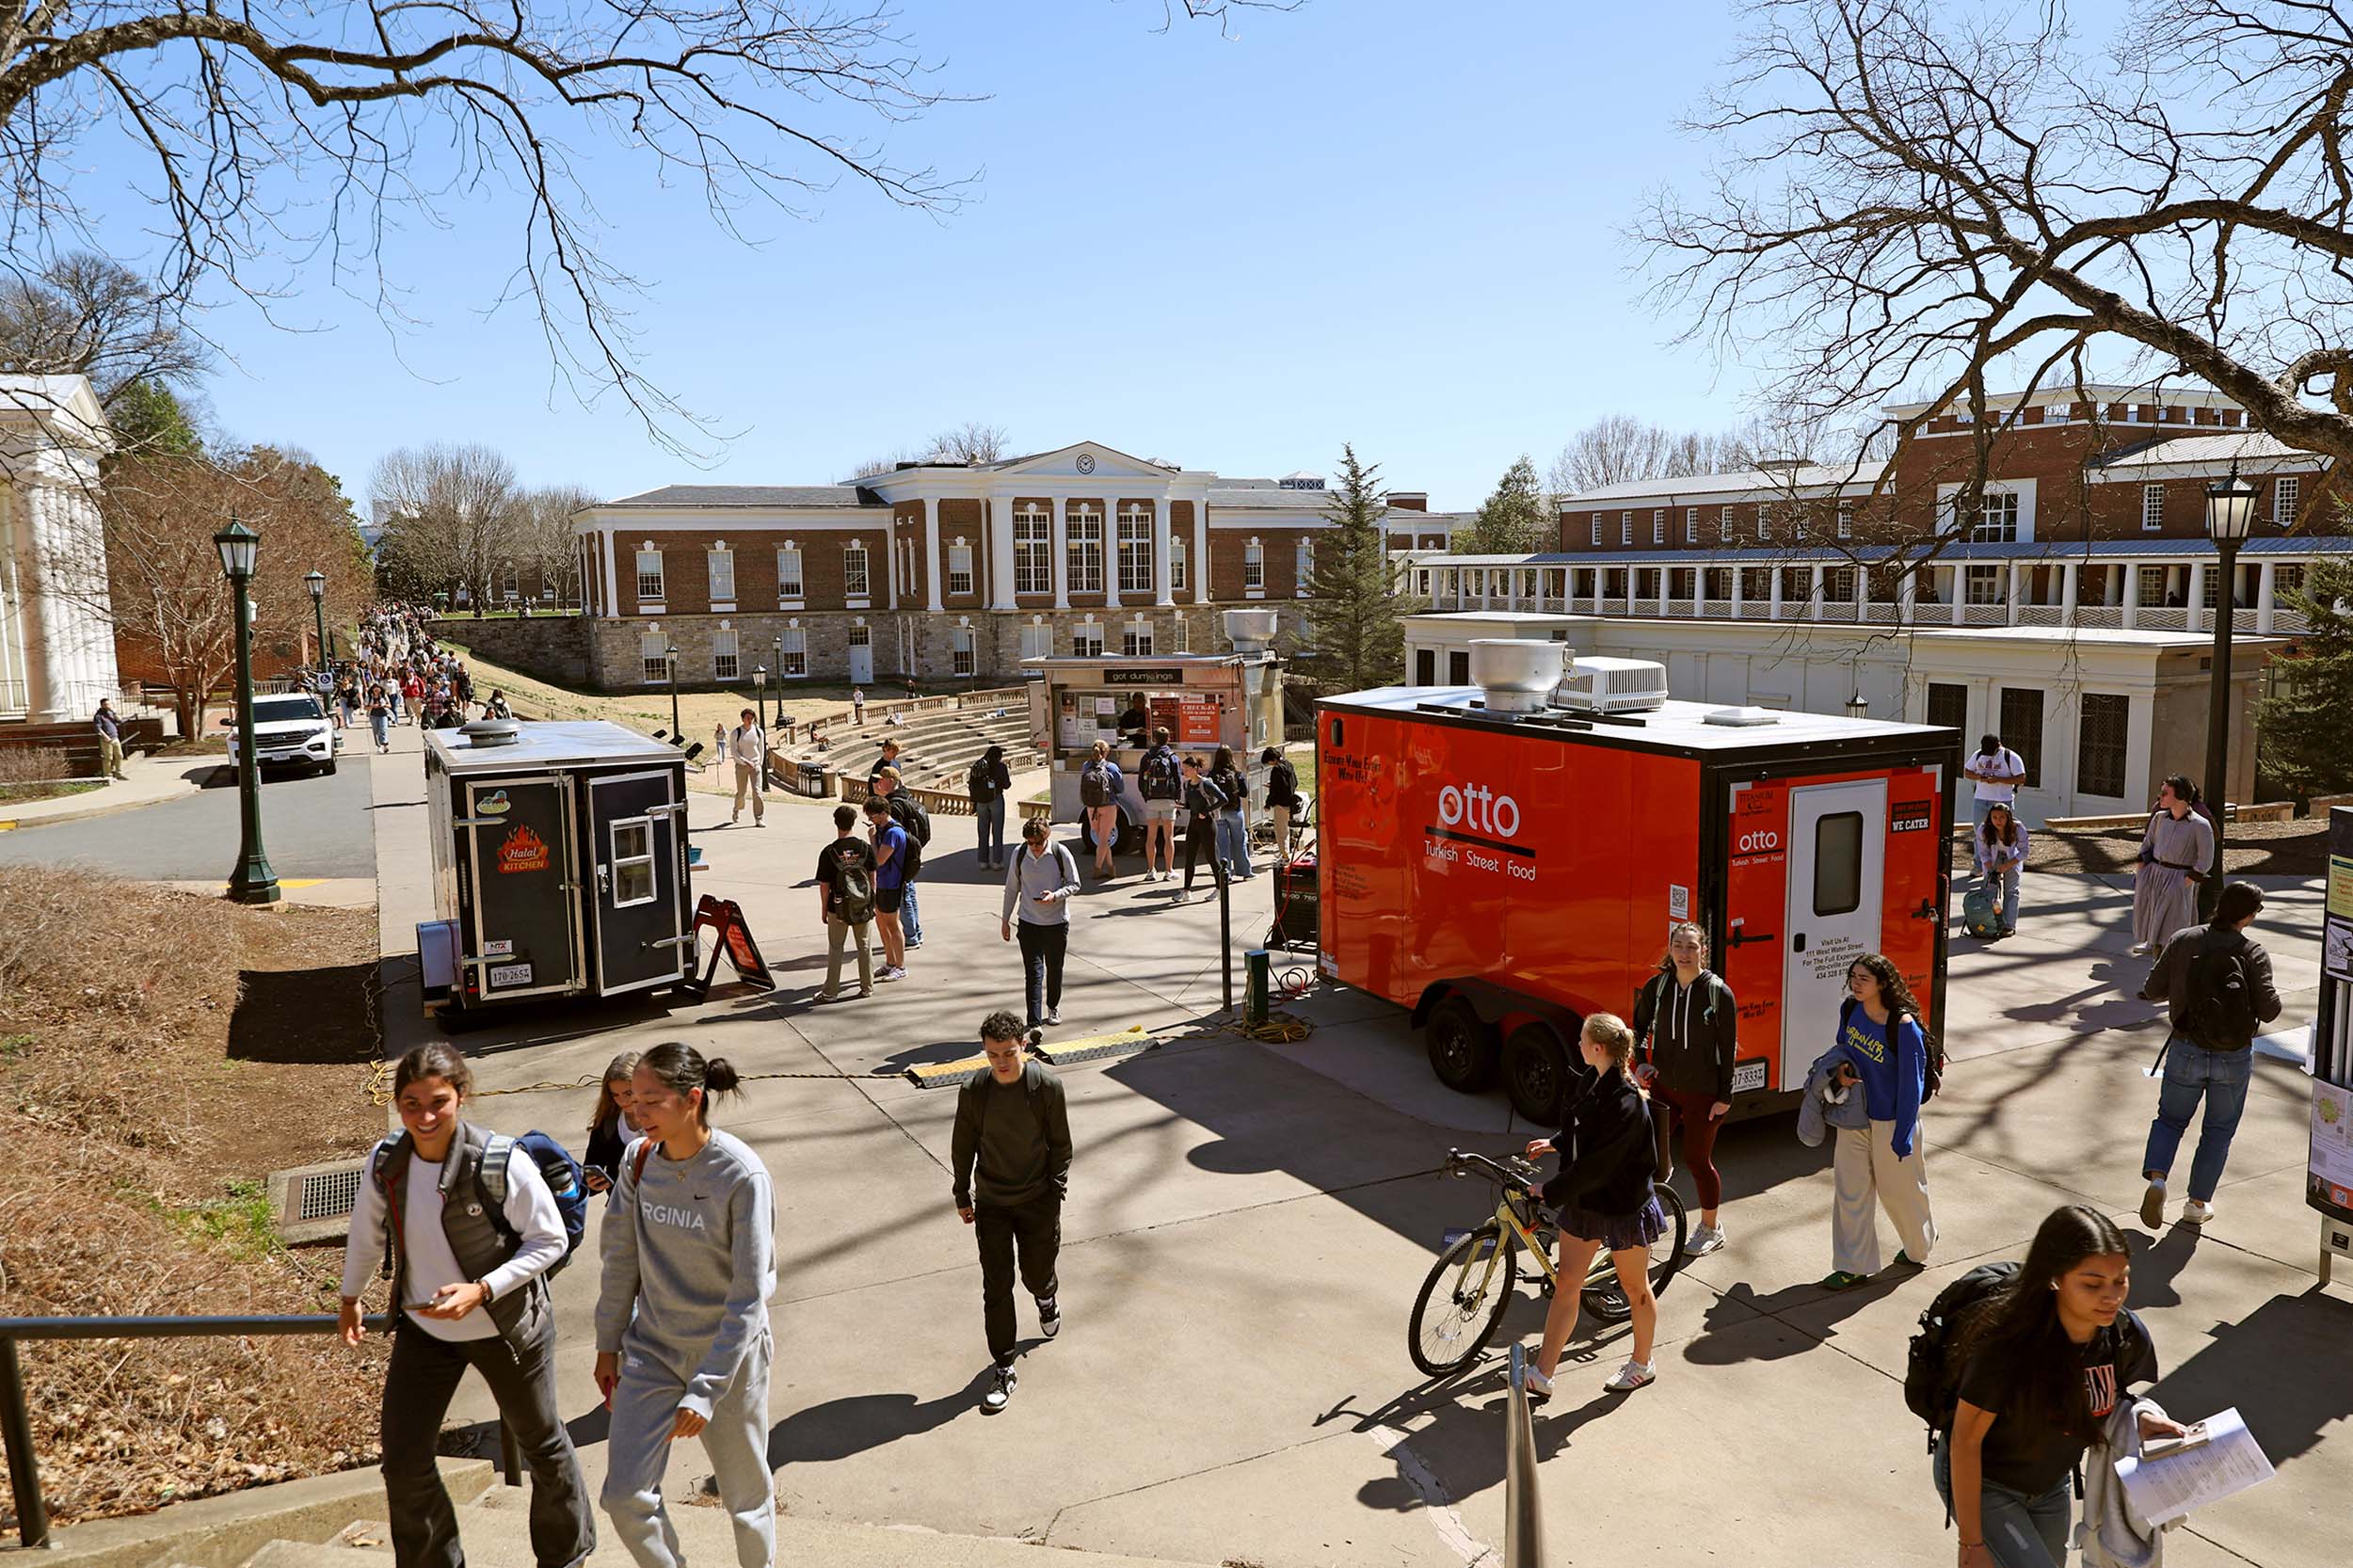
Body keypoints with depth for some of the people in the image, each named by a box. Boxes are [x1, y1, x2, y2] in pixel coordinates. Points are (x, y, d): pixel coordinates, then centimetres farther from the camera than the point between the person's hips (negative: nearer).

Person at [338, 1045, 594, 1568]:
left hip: (508, 1329, -3)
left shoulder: (503, 1163, -27)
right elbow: (365, 1232, 8)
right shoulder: (386, 1163, -13)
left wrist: (480, 1289, -27)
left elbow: (550, 1241, -16)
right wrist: (349, 1299, 21)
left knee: (541, 1444, 16)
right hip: (423, 1329, 3)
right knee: (404, 1465, 5)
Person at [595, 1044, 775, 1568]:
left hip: (729, 1352, -4)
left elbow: (749, 1299, -20)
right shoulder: (639, 1160, -7)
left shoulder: (741, 1175, -23)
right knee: (625, 1496, 1)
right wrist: (608, 1343, 11)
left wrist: (704, 1392, -22)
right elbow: (621, 1259, 7)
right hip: (652, 1349, 4)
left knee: (745, 1496, 11)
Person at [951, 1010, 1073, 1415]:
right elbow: (963, 1146, 1)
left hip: (1037, 1200, -1)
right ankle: (1002, 1369, 13)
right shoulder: (973, 1090, -12)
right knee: (996, 1287, 0)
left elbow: (1061, 1143, -4)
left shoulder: (1047, 1085, -15)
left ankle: (1047, 1297, 50)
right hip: (991, 1203, 1)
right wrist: (962, 1196, 7)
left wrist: (1057, 1192, -5)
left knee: (1036, 1275, 13)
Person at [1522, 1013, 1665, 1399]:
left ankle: (1642, 1364, 37)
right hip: (1584, 1200, 8)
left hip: (1622, 1207, -8)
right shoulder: (1596, 1079, -2)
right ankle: (1541, 1377, 15)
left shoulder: (1626, 1104, -29)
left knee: (1635, 1288, 14)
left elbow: (1596, 1166, -26)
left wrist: (1550, 1191, -19)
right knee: (1567, 1283, 9)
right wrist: (1555, 1143, 10)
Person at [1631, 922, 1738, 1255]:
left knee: (1698, 1159, 7)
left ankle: (1711, 1229, 28)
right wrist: (1641, 1063, -2)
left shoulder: (1718, 993, -12)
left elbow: (1728, 1049, -9)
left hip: (1702, 1091, -3)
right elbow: (1639, 1027, 12)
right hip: (1663, 1085, 4)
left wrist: (1725, 1097, -9)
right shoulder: (1658, 986, -3)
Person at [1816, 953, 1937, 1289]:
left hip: (1891, 1122, -5)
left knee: (1899, 1188, 14)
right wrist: (1840, 1070, -8)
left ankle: (1919, 1246, 42)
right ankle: (1853, 1266, 13)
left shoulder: (1903, 1026, -22)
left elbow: (1911, 1084, -18)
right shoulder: (1850, 1009, -4)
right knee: (1850, 1191, 4)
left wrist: (1902, 1138, -16)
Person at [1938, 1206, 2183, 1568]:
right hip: (1981, 1483, -6)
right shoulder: (2007, 1346, -36)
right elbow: (1965, 1439, -25)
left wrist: (2142, 1419, -19)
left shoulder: (2128, 1336, -19)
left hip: (2051, 1483, 6)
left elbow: (2104, 1401, 3)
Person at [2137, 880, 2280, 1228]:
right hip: (2234, 1059, -1)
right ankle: (2198, 1203, 20)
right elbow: (2269, 1011, -13)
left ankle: (2156, 1177, -7)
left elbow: (2153, 990, -4)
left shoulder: (2183, 940, -7)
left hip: (2186, 1052, 1)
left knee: (2170, 1118, 17)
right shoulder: (2253, 952, -11)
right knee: (2219, 1129, 17)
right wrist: (2271, 993, 8)